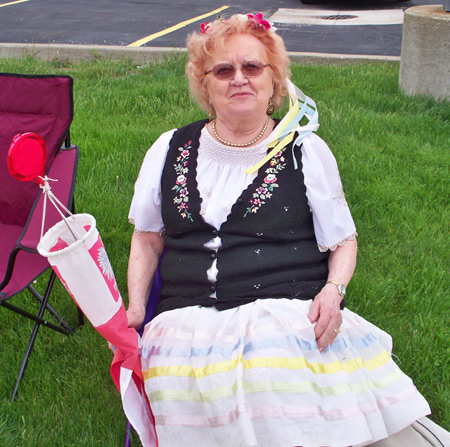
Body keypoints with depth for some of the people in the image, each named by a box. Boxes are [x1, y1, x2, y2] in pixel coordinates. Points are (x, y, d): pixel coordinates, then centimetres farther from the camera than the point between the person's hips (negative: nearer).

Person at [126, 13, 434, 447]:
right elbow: (147, 237, 24)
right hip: (188, 318, 2)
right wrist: (135, 304, 9)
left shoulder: (307, 150, 9)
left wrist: (333, 290, -6)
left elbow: (343, 241, 15)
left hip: (289, 312, -1)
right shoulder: (169, 150, 16)